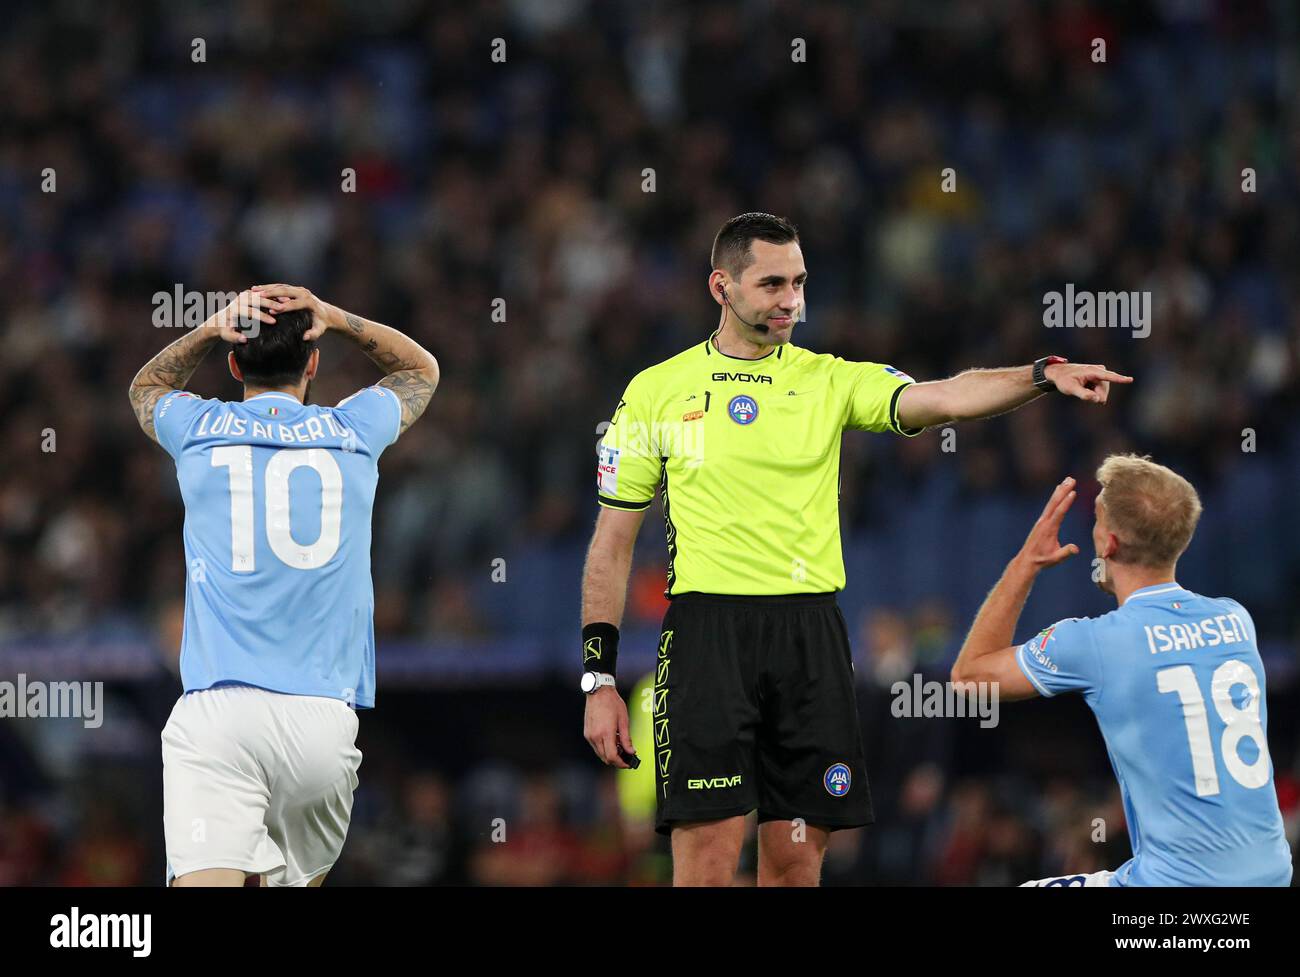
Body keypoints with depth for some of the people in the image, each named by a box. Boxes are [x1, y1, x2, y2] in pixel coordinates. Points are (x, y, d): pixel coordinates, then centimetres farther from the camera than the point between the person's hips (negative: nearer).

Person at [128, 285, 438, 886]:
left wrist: (213, 328, 19)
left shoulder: (201, 430, 9)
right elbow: (421, 369, 34)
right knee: (296, 879, 22)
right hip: (324, 718, 2)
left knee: (206, 881, -17)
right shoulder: (353, 432, 10)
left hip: (216, 708, -1)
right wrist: (335, 320, 18)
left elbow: (146, 387, 36)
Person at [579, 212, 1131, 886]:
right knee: (707, 861, -11)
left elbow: (942, 399, -8)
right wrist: (598, 679, 2)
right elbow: (612, 541, 8)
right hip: (707, 633, -2)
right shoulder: (655, 391, 6)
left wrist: (1045, 374, -27)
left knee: (797, 859, 4)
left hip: (809, 637, 2)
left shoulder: (831, 381, 9)